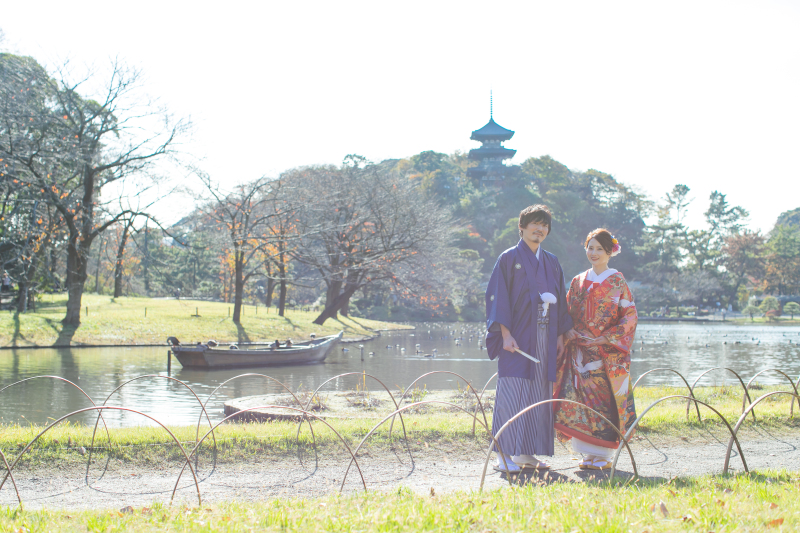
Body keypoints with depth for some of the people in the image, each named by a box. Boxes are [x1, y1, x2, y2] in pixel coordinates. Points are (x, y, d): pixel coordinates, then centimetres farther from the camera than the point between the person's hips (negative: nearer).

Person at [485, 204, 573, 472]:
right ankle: (503, 455, -4)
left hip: (545, 337, 6)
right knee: (512, 393, -9)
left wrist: (560, 335, 8)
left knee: (539, 394, 6)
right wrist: (505, 334, -16)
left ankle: (527, 453, 13)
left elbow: (560, 301, 17)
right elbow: (497, 297, -7)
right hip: (517, 336, -6)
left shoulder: (552, 262, 16)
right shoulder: (509, 258, -1)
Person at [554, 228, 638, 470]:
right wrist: (569, 331, -5)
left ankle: (603, 454, 5)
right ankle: (588, 453, 7)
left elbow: (629, 315, -2)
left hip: (608, 351, -3)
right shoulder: (578, 282, 12)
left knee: (605, 398, -4)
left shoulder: (617, 281, 1)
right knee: (581, 398, -2)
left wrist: (606, 338, -11)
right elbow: (567, 313, 15)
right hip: (580, 349, 3)